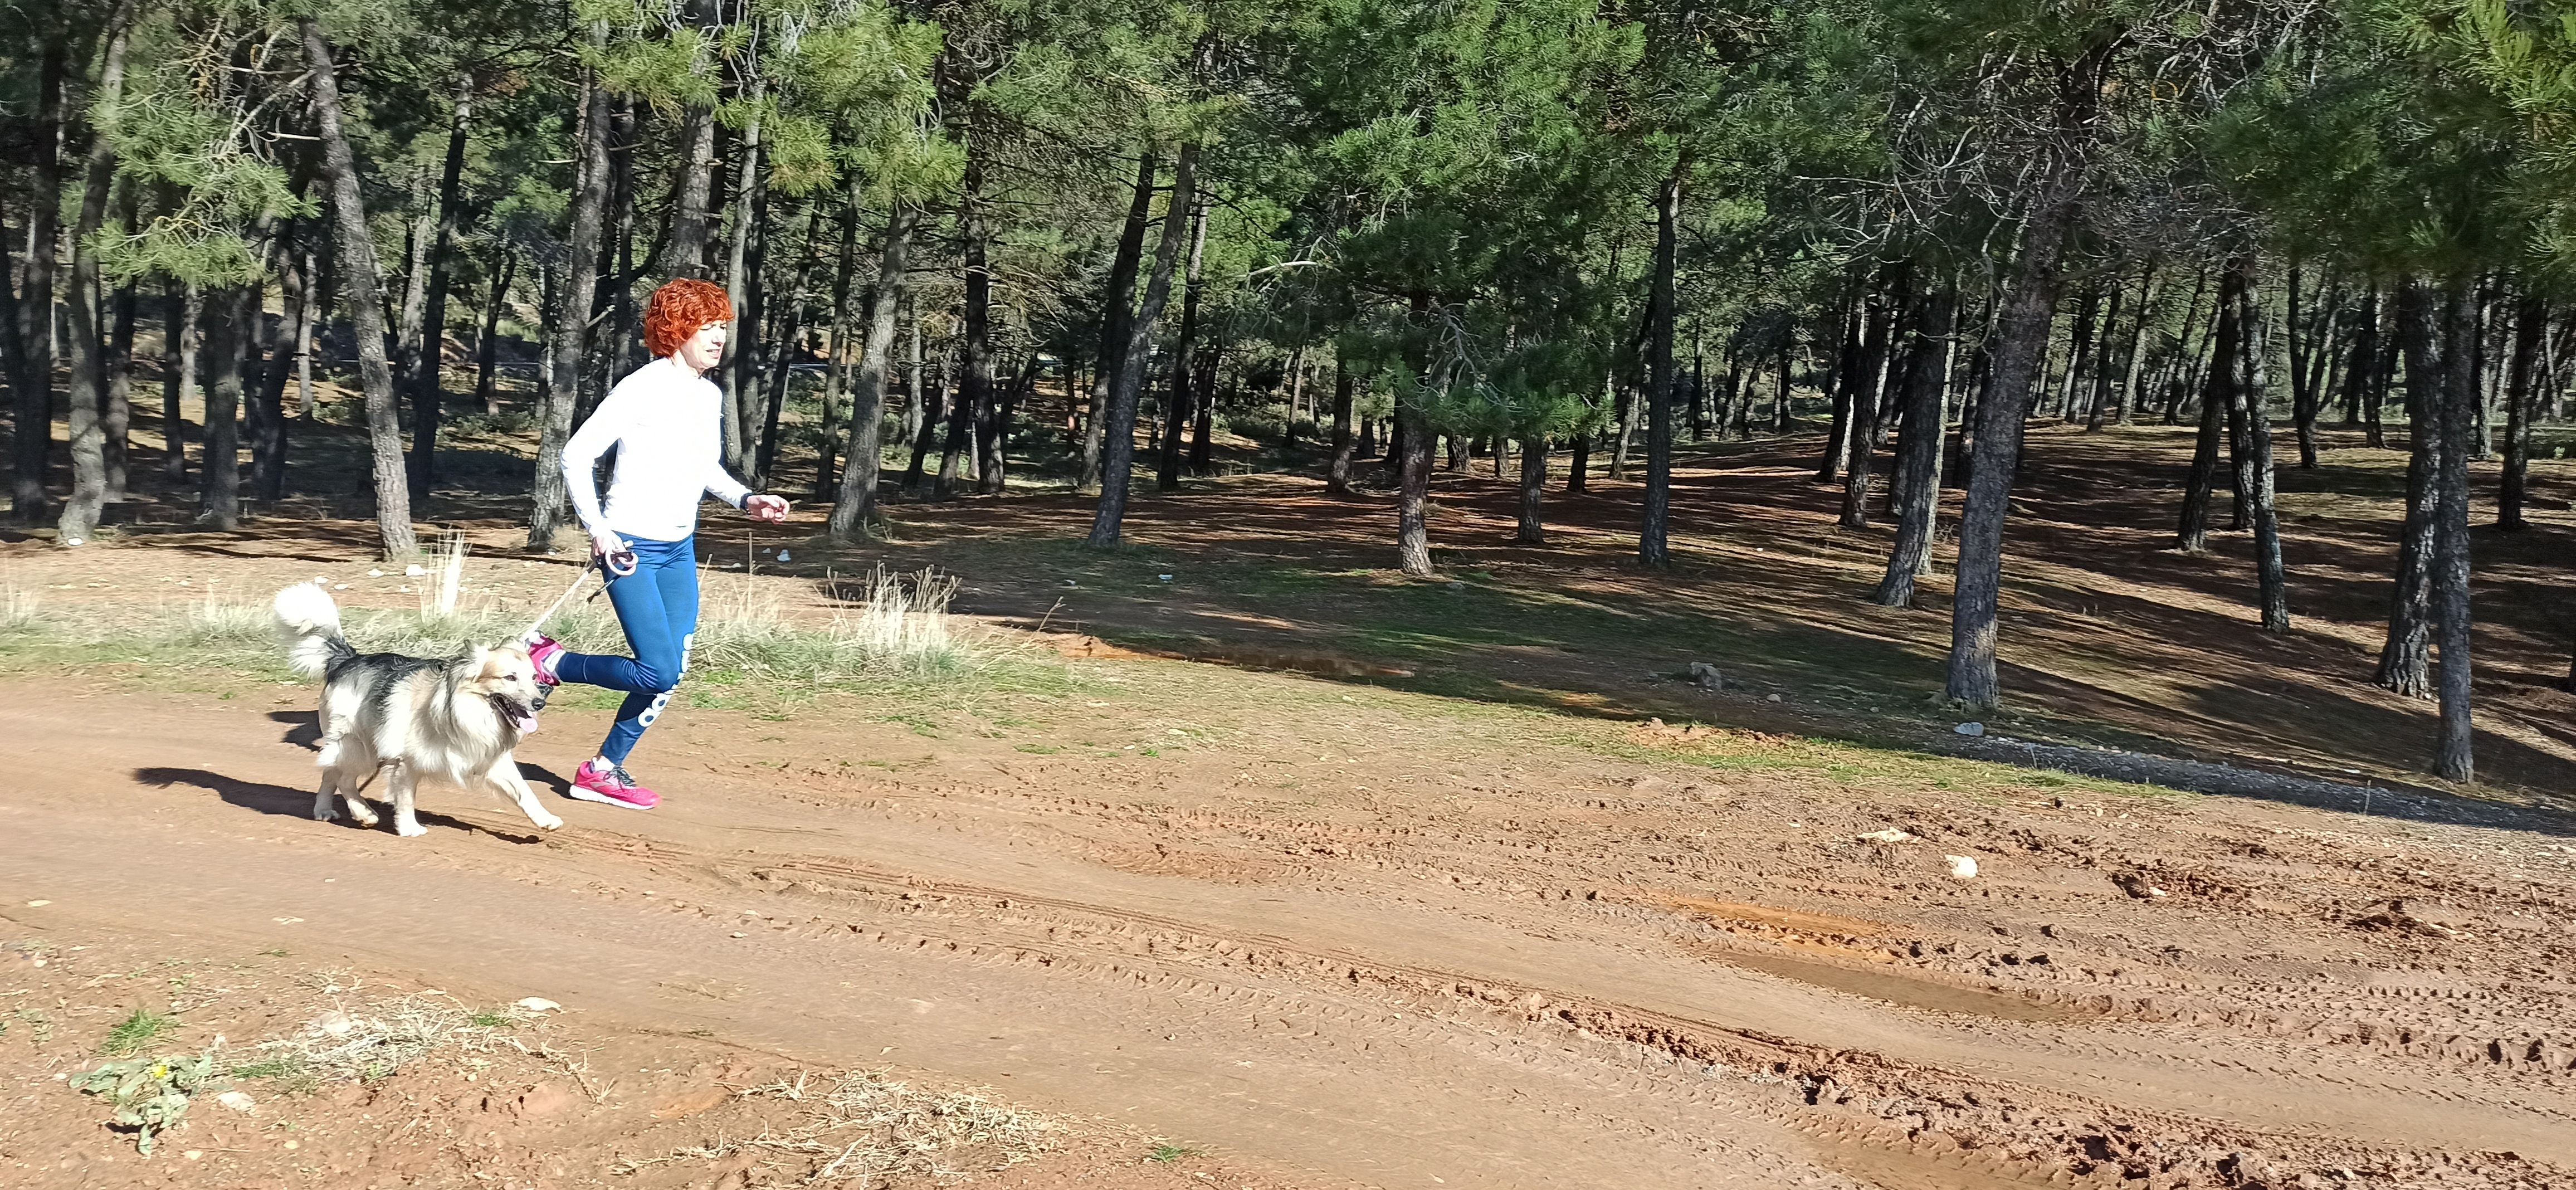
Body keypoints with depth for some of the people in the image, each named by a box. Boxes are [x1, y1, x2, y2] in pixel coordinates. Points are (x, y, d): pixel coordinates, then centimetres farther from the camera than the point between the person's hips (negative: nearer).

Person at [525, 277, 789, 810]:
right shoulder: (642, 389, -15)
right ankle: (549, 662, 8)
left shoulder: (710, 396, 8)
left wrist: (746, 500, 4)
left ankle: (603, 771, 20)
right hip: (630, 548, -8)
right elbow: (577, 454, -14)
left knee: (671, 675, 5)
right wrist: (598, 530, -20)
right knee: (659, 672, -15)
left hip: (679, 551, 8)